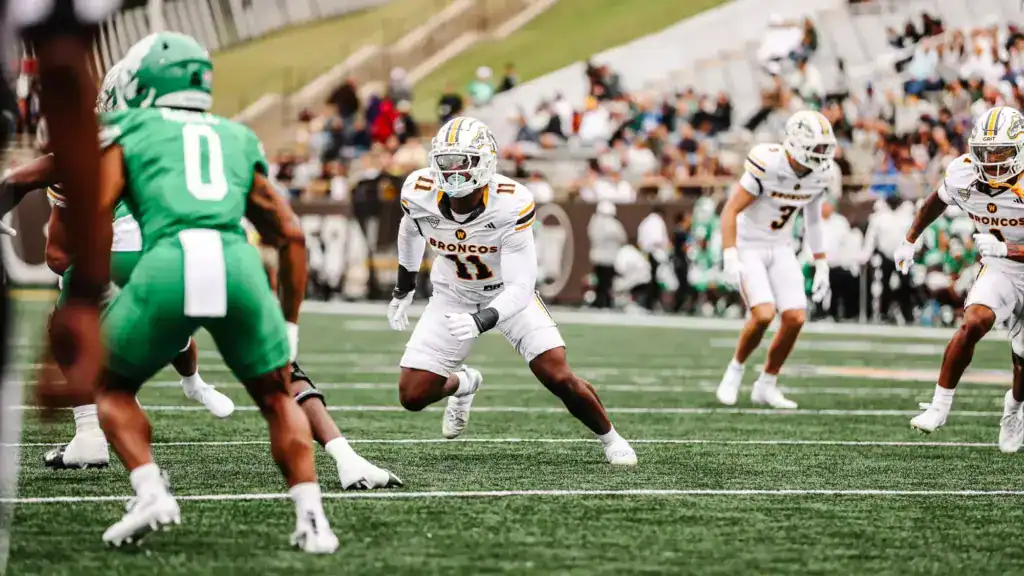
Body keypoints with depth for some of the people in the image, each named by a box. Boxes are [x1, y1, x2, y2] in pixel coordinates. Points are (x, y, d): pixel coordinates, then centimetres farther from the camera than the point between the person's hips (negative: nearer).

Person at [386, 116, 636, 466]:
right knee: (413, 396, -6)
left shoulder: (511, 205, -33)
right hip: (453, 295, 3)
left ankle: (610, 439, 11)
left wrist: (481, 321, -49)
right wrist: (403, 289, 14)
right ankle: (463, 383, 31)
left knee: (559, 378, -18)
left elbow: (520, 288, -32)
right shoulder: (420, 194, -23)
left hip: (509, 294, -3)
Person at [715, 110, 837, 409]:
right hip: (748, 246, -6)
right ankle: (735, 370, 5)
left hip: (781, 249, 6)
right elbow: (730, 211, -21)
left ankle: (766, 385, 10)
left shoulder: (821, 175, -5)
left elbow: (813, 219, 11)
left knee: (795, 318, -8)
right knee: (764, 315, -22)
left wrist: (821, 267, 11)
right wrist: (730, 259, -28)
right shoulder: (767, 165, -26)